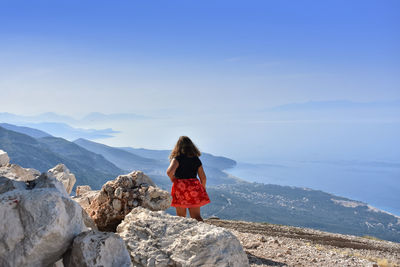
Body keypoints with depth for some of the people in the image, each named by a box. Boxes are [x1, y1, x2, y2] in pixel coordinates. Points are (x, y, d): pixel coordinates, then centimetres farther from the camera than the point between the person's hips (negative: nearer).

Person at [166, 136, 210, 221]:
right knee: (196, 216, 4)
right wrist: (202, 189, 21)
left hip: (180, 188, -3)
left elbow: (169, 171, -24)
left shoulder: (177, 158, -7)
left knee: (181, 217, 11)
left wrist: (173, 179, -5)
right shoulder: (196, 159, 6)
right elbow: (203, 178, 6)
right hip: (194, 187, 3)